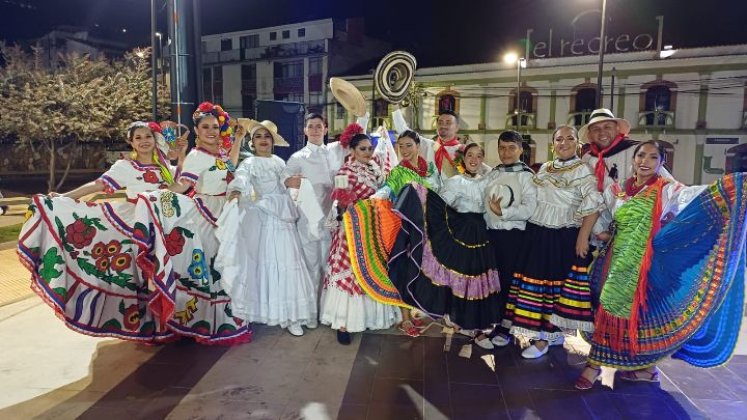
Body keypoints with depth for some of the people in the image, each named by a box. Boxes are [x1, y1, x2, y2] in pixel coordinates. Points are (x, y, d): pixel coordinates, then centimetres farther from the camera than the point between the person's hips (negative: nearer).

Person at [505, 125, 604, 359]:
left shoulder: (582, 170, -5)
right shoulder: (544, 169, 13)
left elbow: (593, 206, -13)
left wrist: (583, 237, -18)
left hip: (565, 239, -6)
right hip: (537, 235, 6)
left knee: (556, 283, -1)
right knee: (536, 281, 7)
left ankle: (543, 338, 9)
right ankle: (553, 334, 22)